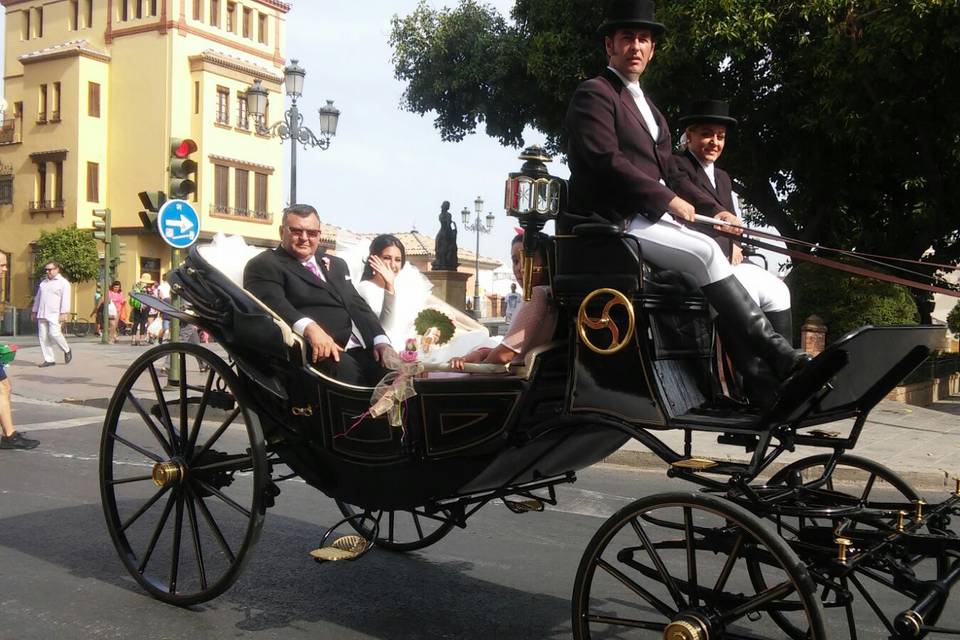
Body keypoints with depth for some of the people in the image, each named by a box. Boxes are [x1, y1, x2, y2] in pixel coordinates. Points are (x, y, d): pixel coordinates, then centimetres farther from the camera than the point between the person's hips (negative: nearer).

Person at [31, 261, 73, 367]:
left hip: (54, 315, -7)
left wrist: (63, 313, -17)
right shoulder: (43, 282, 20)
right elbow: (38, 298, 26)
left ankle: (66, 350, 6)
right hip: (42, 315, 7)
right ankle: (48, 360, 4)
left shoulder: (63, 282, -1)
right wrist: (34, 312, 22)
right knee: (43, 337, 1)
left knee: (54, 334, -18)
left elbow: (65, 299, -9)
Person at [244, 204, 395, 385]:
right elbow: (272, 304, -12)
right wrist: (309, 328, -32)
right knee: (344, 368, -35)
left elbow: (357, 304, 19)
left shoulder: (336, 264, 28)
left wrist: (381, 341, 0)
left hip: (359, 349, 6)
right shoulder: (264, 265, 6)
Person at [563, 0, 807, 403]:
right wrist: (667, 200, -16)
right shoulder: (593, 94, -1)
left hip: (651, 220, 9)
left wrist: (714, 211, 7)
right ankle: (778, 357, -21)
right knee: (704, 252, -26)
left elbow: (671, 174, 22)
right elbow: (605, 160, -16)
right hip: (614, 222, -8)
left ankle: (762, 381, -12)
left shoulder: (649, 109, 27)